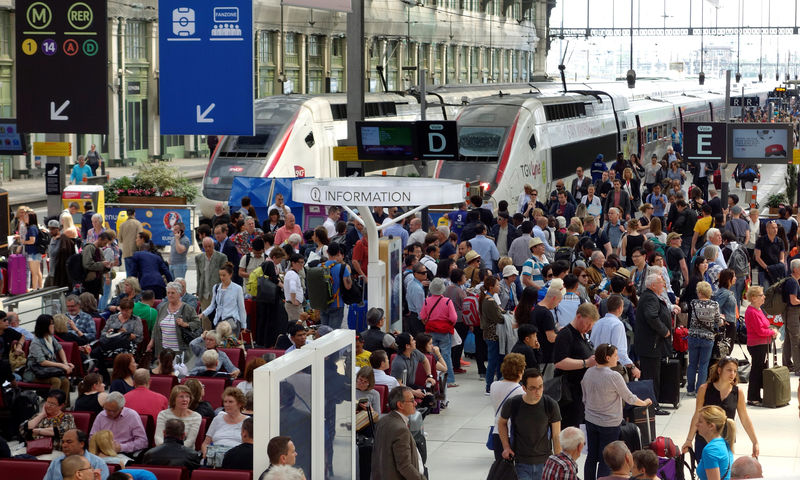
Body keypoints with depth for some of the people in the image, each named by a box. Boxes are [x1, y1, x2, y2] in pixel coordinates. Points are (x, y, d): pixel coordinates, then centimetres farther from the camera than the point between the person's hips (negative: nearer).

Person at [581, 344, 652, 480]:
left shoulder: (588, 373, -2)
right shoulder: (614, 377, -20)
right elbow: (629, 398, -9)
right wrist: (645, 403, 9)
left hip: (590, 421, 6)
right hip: (609, 425, -6)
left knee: (592, 457, 15)